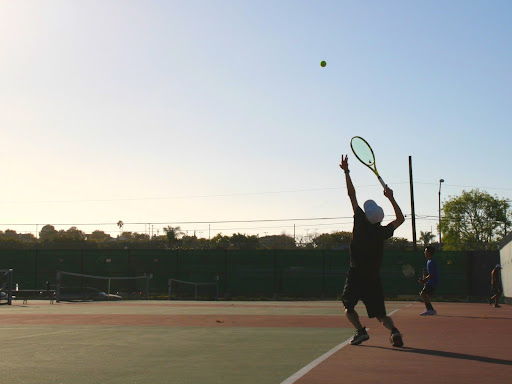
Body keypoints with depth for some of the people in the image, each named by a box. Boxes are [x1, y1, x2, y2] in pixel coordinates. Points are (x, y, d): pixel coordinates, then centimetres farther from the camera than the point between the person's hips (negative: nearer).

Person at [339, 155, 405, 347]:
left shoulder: (361, 223, -10)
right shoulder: (382, 232, -2)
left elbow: (352, 194, -6)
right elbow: (400, 219, 17)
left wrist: (346, 171, -2)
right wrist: (391, 198, 18)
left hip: (356, 275, -3)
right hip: (374, 278, 3)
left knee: (348, 306, 13)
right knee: (380, 313, 9)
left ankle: (360, 331, -10)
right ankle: (393, 331, -17)